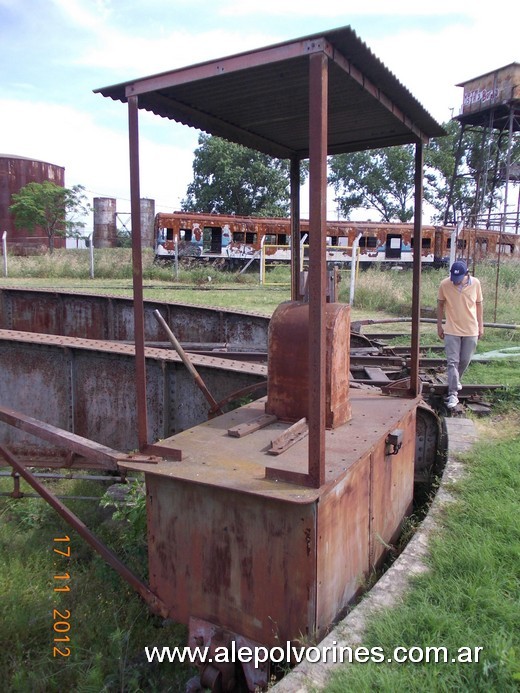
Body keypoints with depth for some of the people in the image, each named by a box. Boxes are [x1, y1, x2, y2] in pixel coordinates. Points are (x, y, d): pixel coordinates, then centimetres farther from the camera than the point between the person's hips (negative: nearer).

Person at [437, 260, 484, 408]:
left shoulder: (475, 283, -8)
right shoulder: (445, 284, -12)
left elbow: (479, 304, 4)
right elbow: (440, 304, 0)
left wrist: (480, 325, 8)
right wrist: (439, 325, 2)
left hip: (471, 330, 2)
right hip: (452, 330, -2)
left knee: (465, 360, 14)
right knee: (452, 362, -4)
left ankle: (456, 381, 41)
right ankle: (453, 394, -3)